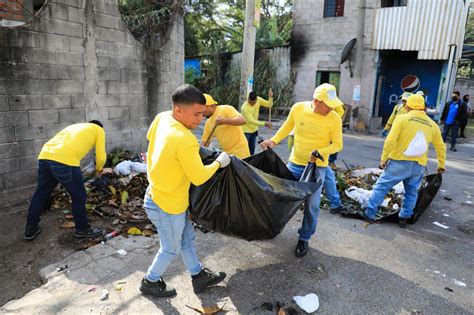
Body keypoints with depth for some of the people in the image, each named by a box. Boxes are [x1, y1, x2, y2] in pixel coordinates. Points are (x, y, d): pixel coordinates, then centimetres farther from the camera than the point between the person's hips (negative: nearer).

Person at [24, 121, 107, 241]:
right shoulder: (99, 130, 18)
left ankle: (30, 229, 37)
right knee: (79, 197, 11)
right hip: (65, 160, -7)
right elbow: (101, 157, 10)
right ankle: (82, 229, 26)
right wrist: (99, 168, 33)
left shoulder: (74, 126, 36)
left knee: (40, 194, 23)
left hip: (44, 156, 7)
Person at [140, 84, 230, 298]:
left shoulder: (161, 118, -7)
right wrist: (219, 163, -10)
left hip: (159, 195, 9)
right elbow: (199, 178, -25)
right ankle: (150, 283, 39)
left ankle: (199, 277, 41)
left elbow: (150, 137, 15)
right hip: (167, 205, -9)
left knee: (187, 239, 23)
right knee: (171, 249, 16)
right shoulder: (184, 140, -33)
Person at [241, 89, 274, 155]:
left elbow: (269, 105, -3)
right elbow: (251, 121, -33)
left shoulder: (258, 100, -11)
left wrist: (270, 97, -23)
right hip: (245, 130, -6)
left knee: (252, 148, 15)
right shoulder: (244, 108, -31)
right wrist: (264, 123, -37)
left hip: (254, 129, 6)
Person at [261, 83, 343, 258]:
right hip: (295, 163, 3)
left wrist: (320, 152, -27)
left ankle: (304, 238, 22)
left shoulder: (334, 119, -15)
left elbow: (337, 144, -9)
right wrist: (274, 141, -4)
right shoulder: (298, 108, -10)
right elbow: (287, 126, 7)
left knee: (311, 204, 1)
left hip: (317, 167, -2)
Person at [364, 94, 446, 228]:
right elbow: (441, 147, 19)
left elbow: (390, 141, -14)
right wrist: (441, 165, 31)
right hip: (419, 165, 4)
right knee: (412, 192, 18)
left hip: (399, 162, -4)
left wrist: (383, 159, -8)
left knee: (381, 186, 4)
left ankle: (370, 213, 4)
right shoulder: (432, 124, 11)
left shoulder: (402, 118, -4)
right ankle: (404, 218, 23)